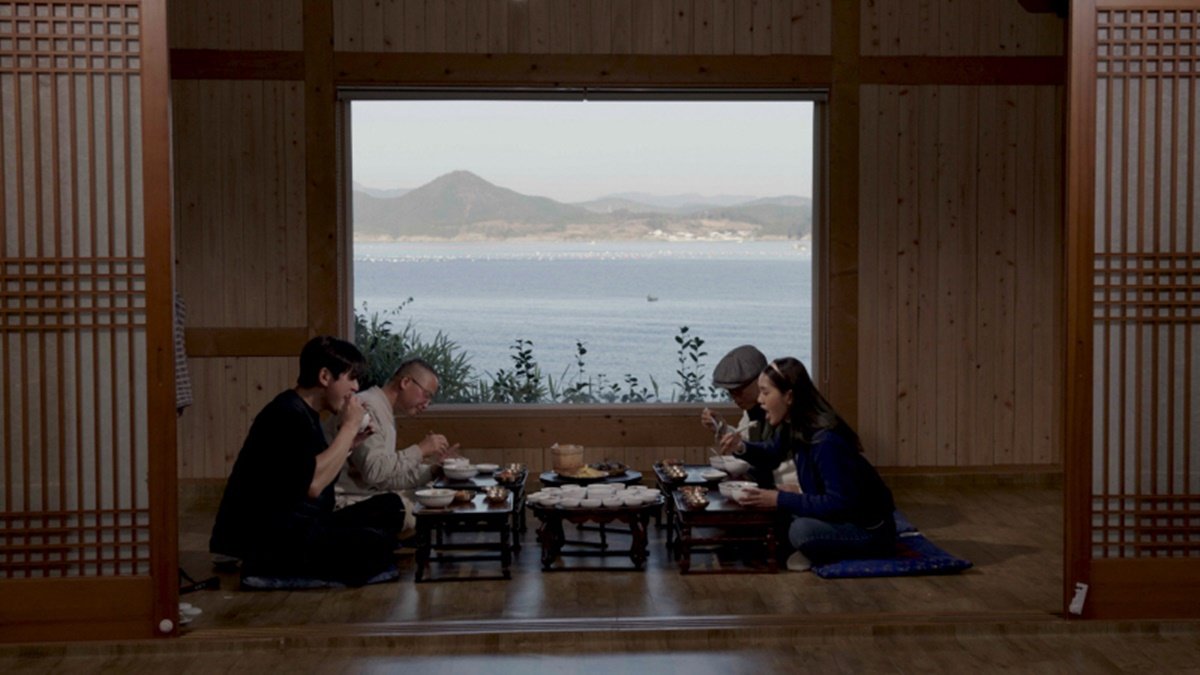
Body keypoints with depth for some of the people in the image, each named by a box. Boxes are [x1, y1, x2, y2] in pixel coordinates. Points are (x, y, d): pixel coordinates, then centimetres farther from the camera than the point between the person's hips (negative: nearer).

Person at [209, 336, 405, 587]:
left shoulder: (305, 413, 16)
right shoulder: (288, 415, -16)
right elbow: (312, 484, -27)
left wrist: (349, 441, 9)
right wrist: (349, 426, -18)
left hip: (298, 527, 11)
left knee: (390, 507, 9)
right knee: (377, 544, -25)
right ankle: (266, 567, -11)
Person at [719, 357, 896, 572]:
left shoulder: (826, 440, -29)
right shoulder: (792, 426, -1)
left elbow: (840, 503, -29)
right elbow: (771, 455, 19)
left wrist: (781, 500, -27)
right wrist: (742, 448, -3)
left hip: (870, 529, -9)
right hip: (839, 516, 9)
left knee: (802, 531, -30)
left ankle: (818, 554, -2)